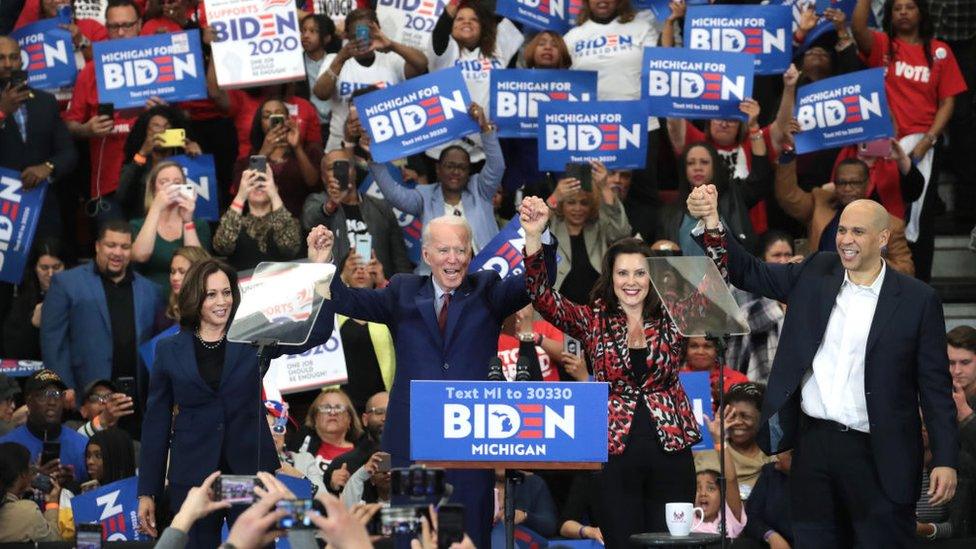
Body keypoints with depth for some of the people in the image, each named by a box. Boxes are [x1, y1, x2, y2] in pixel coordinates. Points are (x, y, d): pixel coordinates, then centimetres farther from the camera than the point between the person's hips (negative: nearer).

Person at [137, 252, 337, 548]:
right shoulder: (170, 351, 6)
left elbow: (317, 333, -7)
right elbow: (156, 422, 7)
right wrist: (147, 492, 4)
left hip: (250, 469, 0)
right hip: (193, 476, 0)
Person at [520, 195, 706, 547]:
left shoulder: (671, 320, 6)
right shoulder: (594, 321, 4)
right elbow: (542, 297, -7)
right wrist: (533, 236, -22)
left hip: (670, 451, 1)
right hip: (616, 455, -1)